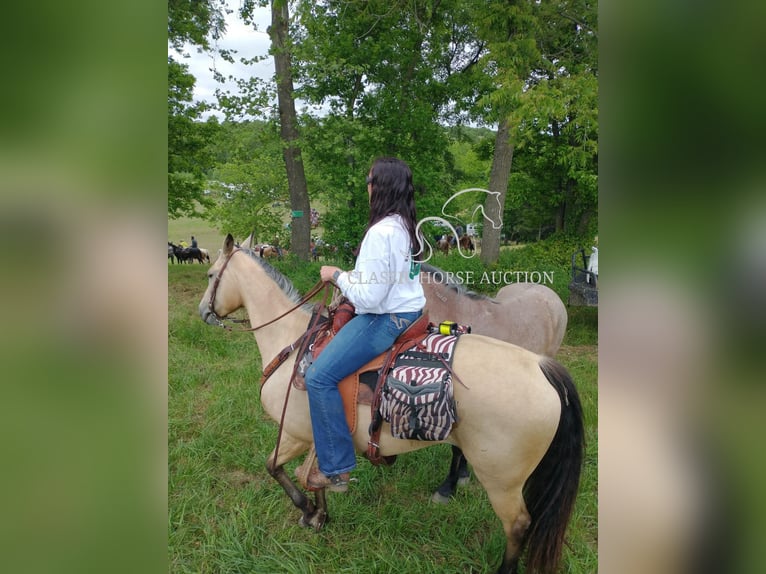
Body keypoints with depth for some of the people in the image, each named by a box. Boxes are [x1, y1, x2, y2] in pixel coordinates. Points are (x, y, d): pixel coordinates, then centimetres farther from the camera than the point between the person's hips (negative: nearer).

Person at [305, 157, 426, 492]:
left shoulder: (382, 232, -24)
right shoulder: (406, 225, 6)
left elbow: (370, 297, -23)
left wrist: (336, 275, -10)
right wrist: (351, 277, 14)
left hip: (386, 319, -11)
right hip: (410, 310, 11)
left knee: (320, 377, -10)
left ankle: (336, 468, -1)